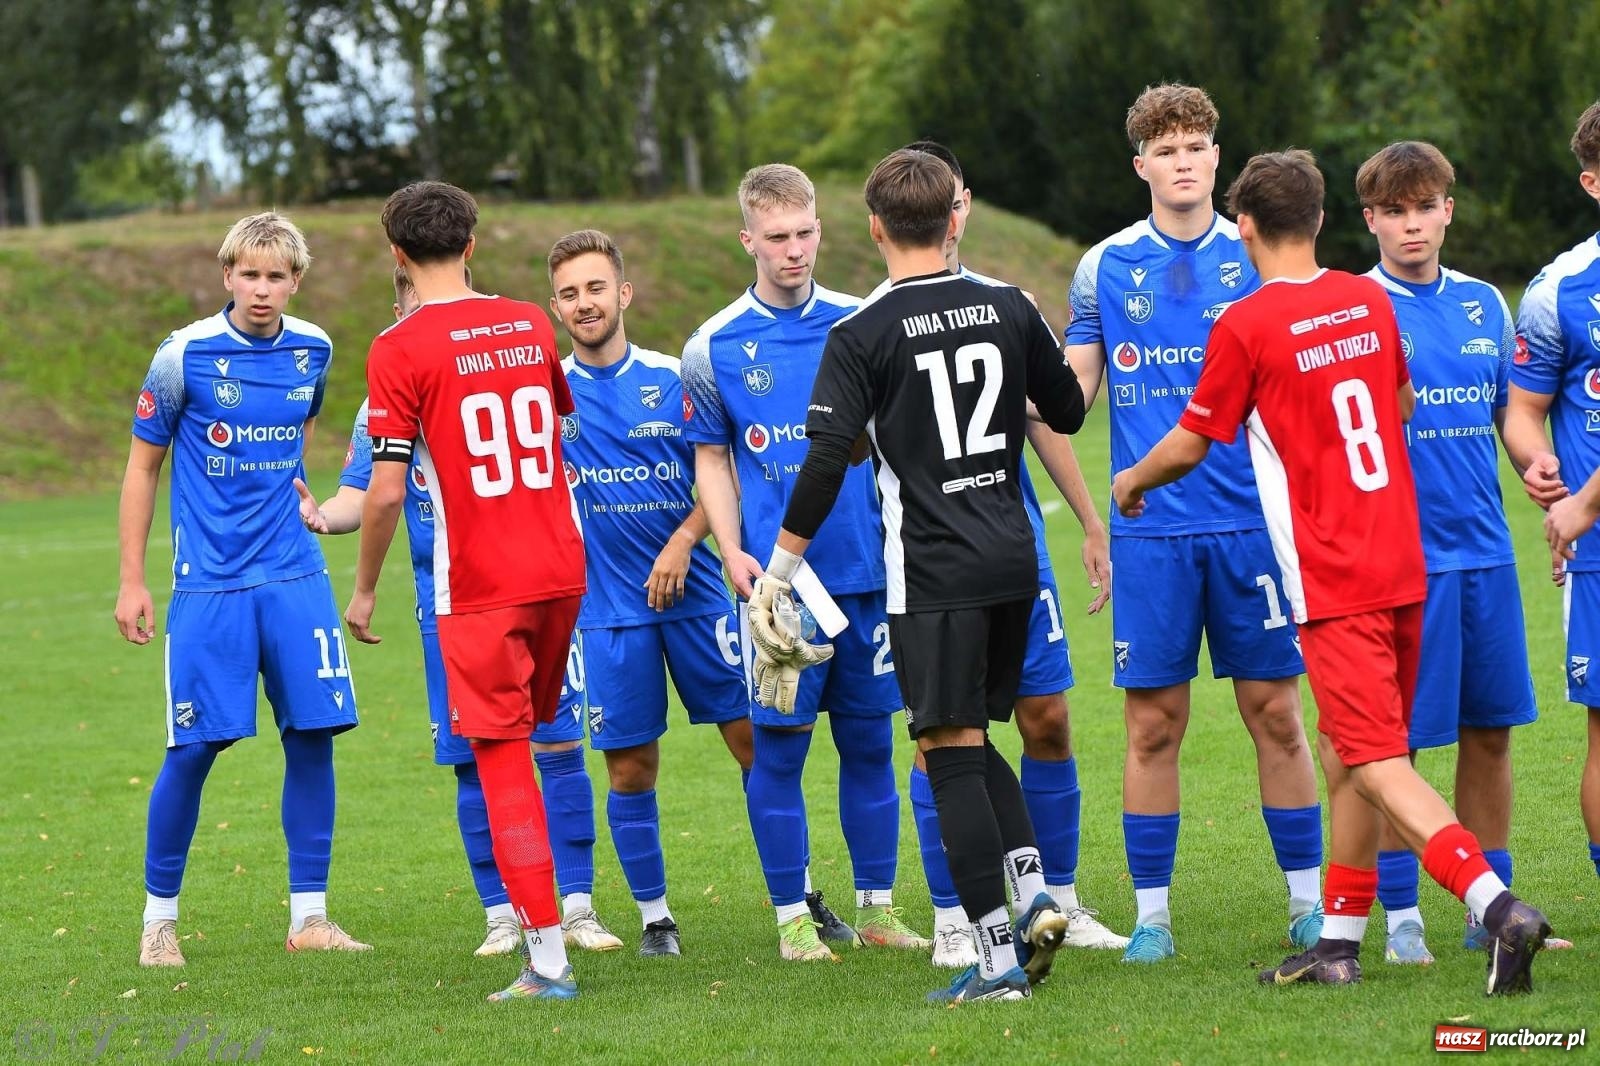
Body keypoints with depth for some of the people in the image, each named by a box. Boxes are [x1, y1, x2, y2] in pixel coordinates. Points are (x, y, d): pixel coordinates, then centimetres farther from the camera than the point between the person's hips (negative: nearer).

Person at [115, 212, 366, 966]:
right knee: (195, 747, -4)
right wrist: (131, 583, 0)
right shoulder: (185, 355, -7)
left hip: (294, 578, 4)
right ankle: (159, 915, 11)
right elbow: (142, 466, 1)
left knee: (313, 735, 0)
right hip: (209, 584, -4)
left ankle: (308, 917, 9)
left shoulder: (312, 351, 4)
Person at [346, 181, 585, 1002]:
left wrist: (363, 589, -1)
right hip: (561, 567, 6)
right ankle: (534, 920, 22)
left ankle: (548, 957, -4)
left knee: (502, 758, -1)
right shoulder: (530, 325, 7)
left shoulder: (401, 350, -11)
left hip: (478, 587, -5)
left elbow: (386, 490, -14)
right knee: (532, 735, 20)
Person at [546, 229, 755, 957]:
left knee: (755, 739, -1)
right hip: (608, 604, 0)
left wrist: (682, 542, -10)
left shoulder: (674, 379, 2)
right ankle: (654, 916, 15)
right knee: (630, 767, 1)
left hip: (693, 590, 0)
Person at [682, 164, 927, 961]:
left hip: (866, 568, 2)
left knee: (869, 740, 7)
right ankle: (794, 915, 9)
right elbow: (711, 458, 8)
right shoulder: (714, 348, 1)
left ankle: (877, 908, 17)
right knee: (779, 745, -1)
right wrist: (731, 552, -5)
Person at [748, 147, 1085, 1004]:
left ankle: (998, 958, -6)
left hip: (934, 571, -5)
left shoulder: (861, 336, -9)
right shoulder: (1008, 309, 5)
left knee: (951, 749, -2)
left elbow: (825, 461, -14)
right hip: (1013, 557, 5)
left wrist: (778, 571, -6)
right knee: (974, 737, 20)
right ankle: (1035, 893, 2)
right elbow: (1067, 412, 18)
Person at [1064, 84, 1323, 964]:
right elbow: (1073, 389, 11)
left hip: (1251, 520, 0)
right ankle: (1151, 914, 9)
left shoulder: (1259, 258, 4)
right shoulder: (1106, 268, 6)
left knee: (1274, 713, 2)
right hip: (1149, 527, 0)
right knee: (1153, 724, 1)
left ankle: (1309, 901, 12)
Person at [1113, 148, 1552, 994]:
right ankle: (1338, 943, 20)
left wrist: (1131, 484, 21)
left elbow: (1188, 445, 1)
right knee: (1348, 754, 15)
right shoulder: (1369, 301, 9)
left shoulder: (1245, 326, -10)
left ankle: (1497, 903, -28)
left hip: (1333, 582, -7)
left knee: (1377, 761, -11)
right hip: (1402, 565, 7)